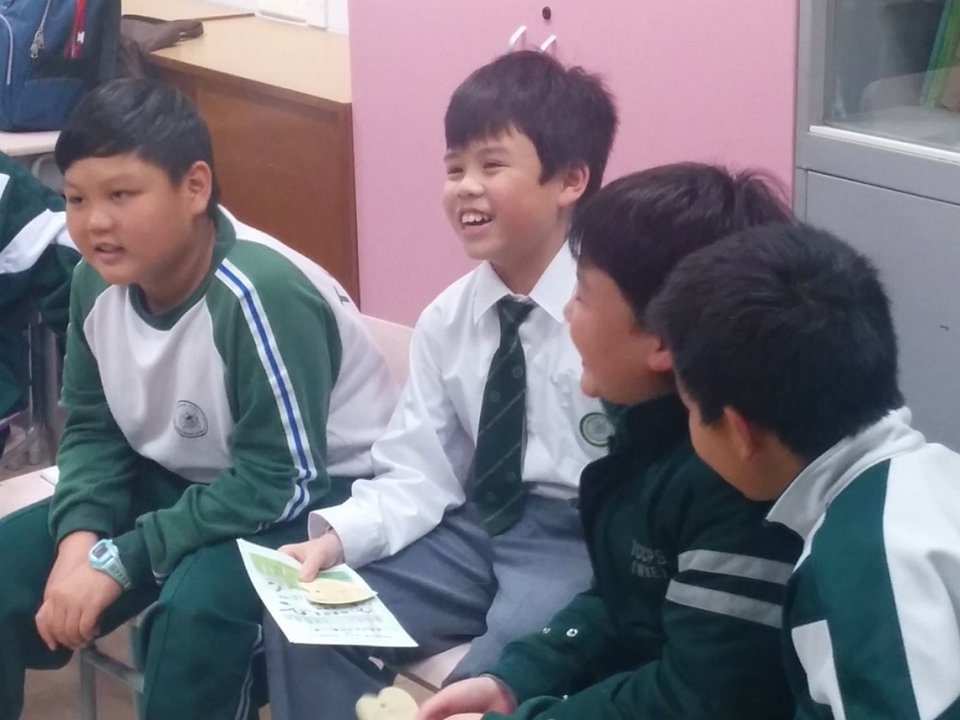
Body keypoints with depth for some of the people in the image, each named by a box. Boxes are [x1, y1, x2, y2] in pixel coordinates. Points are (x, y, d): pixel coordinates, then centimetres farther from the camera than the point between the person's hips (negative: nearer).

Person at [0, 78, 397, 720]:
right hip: (188, 481, 7)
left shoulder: (261, 295, -30)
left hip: (320, 500, -7)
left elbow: (282, 483, -27)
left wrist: (118, 561, -26)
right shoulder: (98, 282, -9)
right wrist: (80, 538, -17)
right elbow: (94, 430, 3)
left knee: (198, 605, -33)